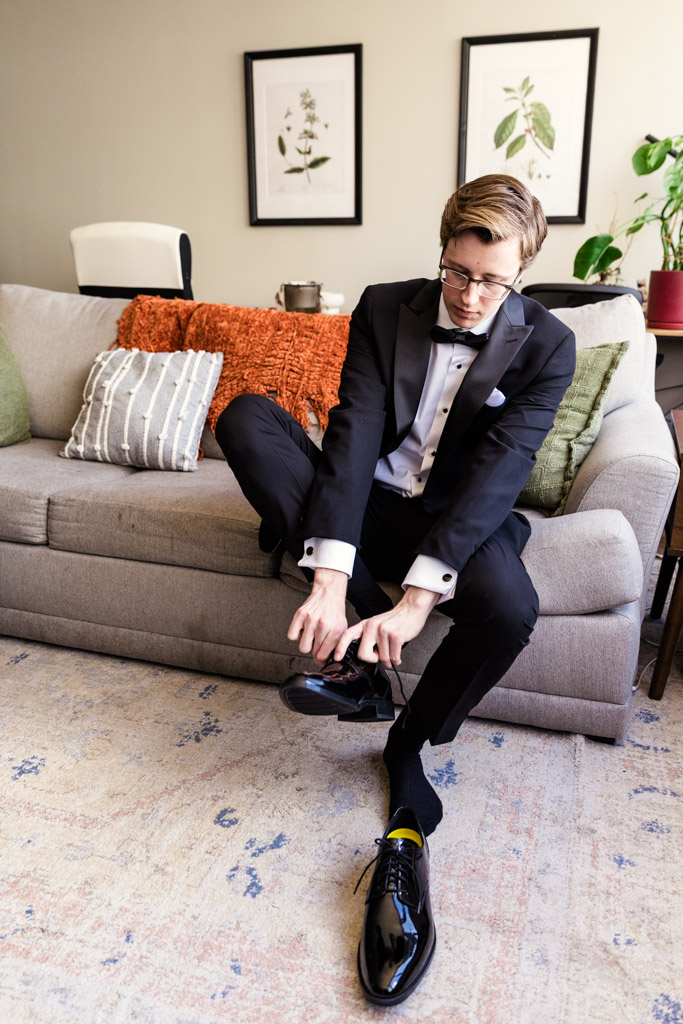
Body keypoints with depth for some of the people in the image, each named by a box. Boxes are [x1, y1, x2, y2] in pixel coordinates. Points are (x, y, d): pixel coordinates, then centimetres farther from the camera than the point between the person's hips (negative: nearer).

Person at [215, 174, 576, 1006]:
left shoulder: (545, 346, -7)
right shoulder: (385, 308, -3)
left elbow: (497, 471, -20)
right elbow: (354, 433, -16)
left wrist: (418, 596, -32)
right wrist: (331, 577, -29)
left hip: (461, 518, -2)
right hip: (371, 501, 3)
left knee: (509, 610, -36)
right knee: (246, 418, -19)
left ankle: (410, 743, -3)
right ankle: (362, 638, -22)